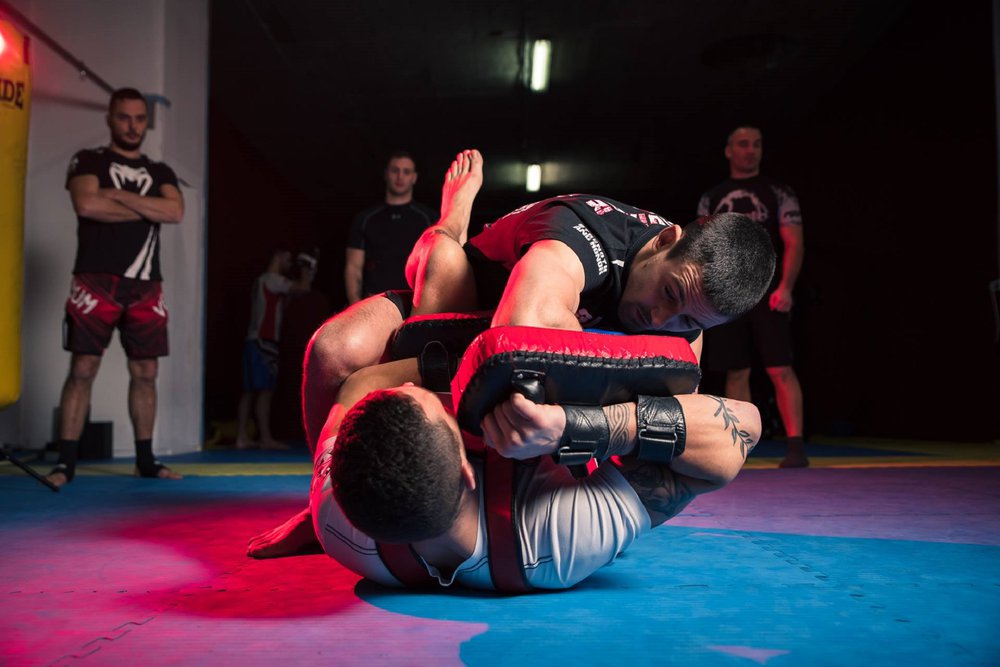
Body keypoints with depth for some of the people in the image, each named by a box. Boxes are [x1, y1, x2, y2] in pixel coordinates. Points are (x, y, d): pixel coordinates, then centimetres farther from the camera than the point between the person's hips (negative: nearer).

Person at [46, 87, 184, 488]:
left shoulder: (160, 173, 18)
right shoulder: (88, 161, 7)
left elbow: (176, 212, -2)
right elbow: (88, 204, -13)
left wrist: (120, 196, -8)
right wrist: (148, 209, -5)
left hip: (145, 286, 4)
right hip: (96, 281, -4)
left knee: (145, 373, 5)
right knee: (83, 369, -6)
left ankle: (145, 460, 13)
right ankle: (65, 462, -2)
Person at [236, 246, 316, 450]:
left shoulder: (262, 281, 23)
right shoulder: (272, 279, -7)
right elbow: (303, 288, -14)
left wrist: (301, 276, 19)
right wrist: (305, 272, 5)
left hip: (254, 341, 10)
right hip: (264, 342, -10)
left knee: (250, 391, 6)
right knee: (265, 390, -10)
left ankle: (242, 437, 6)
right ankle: (266, 438, -10)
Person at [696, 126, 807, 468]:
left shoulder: (778, 193, 5)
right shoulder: (711, 199, 14)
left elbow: (794, 243, -2)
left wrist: (785, 287, -15)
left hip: (767, 294, -3)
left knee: (780, 369, -10)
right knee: (735, 372, 5)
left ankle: (795, 446, -9)